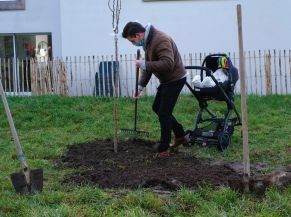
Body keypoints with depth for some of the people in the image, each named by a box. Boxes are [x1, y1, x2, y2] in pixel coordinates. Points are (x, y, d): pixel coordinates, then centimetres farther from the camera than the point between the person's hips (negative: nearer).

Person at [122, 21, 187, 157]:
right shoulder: (147, 42, 6)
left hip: (175, 79, -10)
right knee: (157, 107, 18)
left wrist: (143, 64, -31)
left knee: (164, 113, -8)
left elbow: (168, 64, -36)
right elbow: (149, 65, 14)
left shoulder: (160, 40, -27)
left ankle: (163, 149, 3)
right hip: (166, 80, 10)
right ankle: (180, 135, 27)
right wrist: (140, 85, 6)